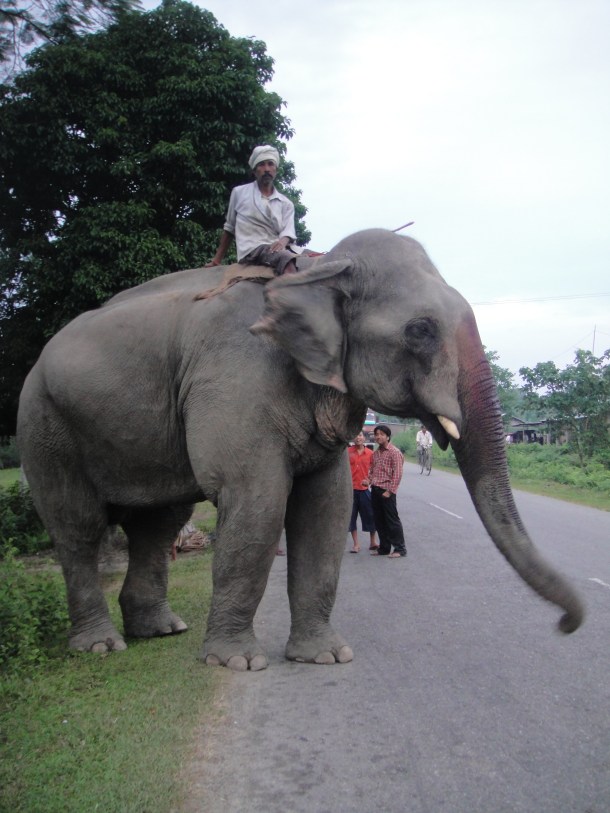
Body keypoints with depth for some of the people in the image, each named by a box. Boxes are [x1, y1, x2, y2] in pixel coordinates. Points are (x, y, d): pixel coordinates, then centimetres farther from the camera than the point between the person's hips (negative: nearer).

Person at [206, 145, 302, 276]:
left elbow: (288, 231, 2)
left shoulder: (285, 203, 18)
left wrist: (283, 241, -23)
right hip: (253, 249, -4)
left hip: (278, 248, 4)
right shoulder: (239, 193, 13)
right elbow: (229, 228, 20)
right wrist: (217, 259, 19)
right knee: (288, 260, -37)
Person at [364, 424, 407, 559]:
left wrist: (390, 491, -16)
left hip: (386, 491, -7)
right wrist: (369, 480, 2)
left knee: (392, 520, -3)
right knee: (379, 521, 11)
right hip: (375, 490, 7)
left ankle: (400, 549, 4)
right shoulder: (375, 453, 14)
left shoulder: (395, 452, -8)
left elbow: (398, 474, -12)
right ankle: (384, 548, 21)